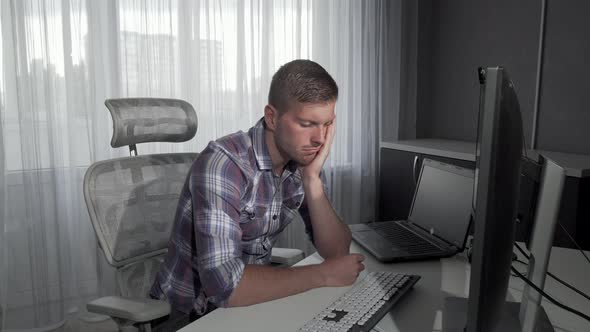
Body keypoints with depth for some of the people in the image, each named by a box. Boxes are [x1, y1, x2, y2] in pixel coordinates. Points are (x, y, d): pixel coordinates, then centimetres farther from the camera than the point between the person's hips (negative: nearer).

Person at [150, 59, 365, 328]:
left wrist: (311, 179, -20)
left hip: (252, 300, 5)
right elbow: (223, 284, -32)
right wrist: (323, 275, -23)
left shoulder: (304, 160, -5)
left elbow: (337, 251, -7)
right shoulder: (223, 163, -25)